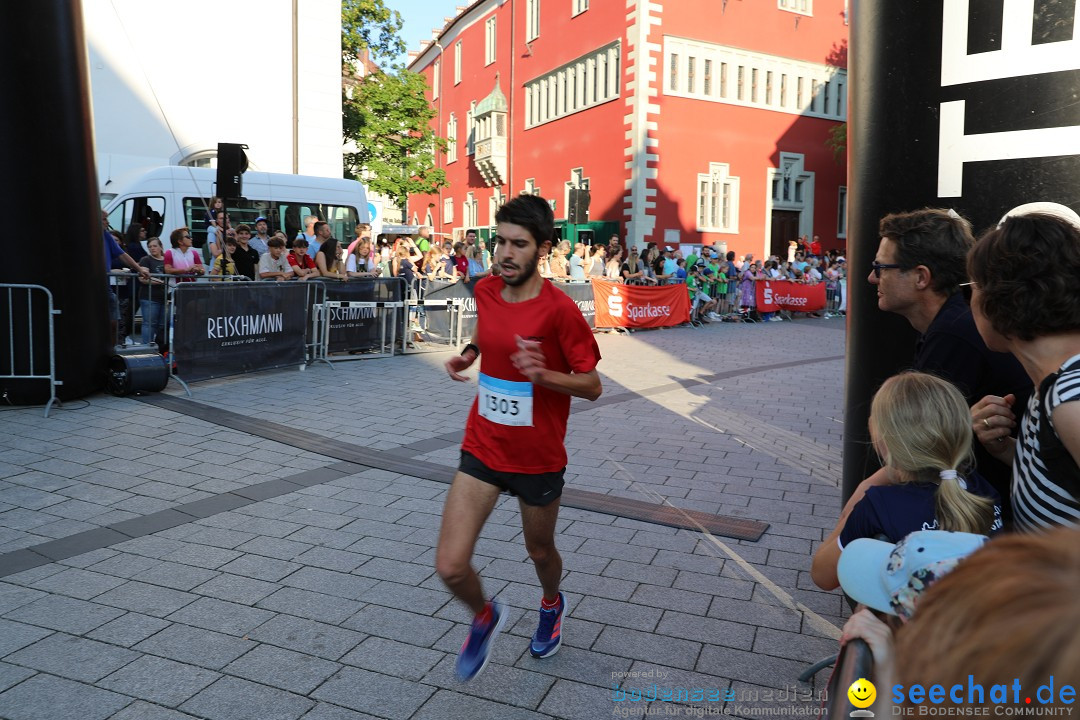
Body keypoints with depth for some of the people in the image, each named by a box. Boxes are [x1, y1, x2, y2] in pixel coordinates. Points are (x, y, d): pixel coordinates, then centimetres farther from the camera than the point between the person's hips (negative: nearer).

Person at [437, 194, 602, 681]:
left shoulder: (559, 309, -19)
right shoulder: (484, 292, -3)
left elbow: (592, 386, -13)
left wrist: (542, 374, -30)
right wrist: (468, 355, 1)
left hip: (538, 458, -3)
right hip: (482, 449, 4)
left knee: (540, 552, 21)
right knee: (450, 567, -6)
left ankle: (551, 605, 58)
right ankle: (485, 617, 30)